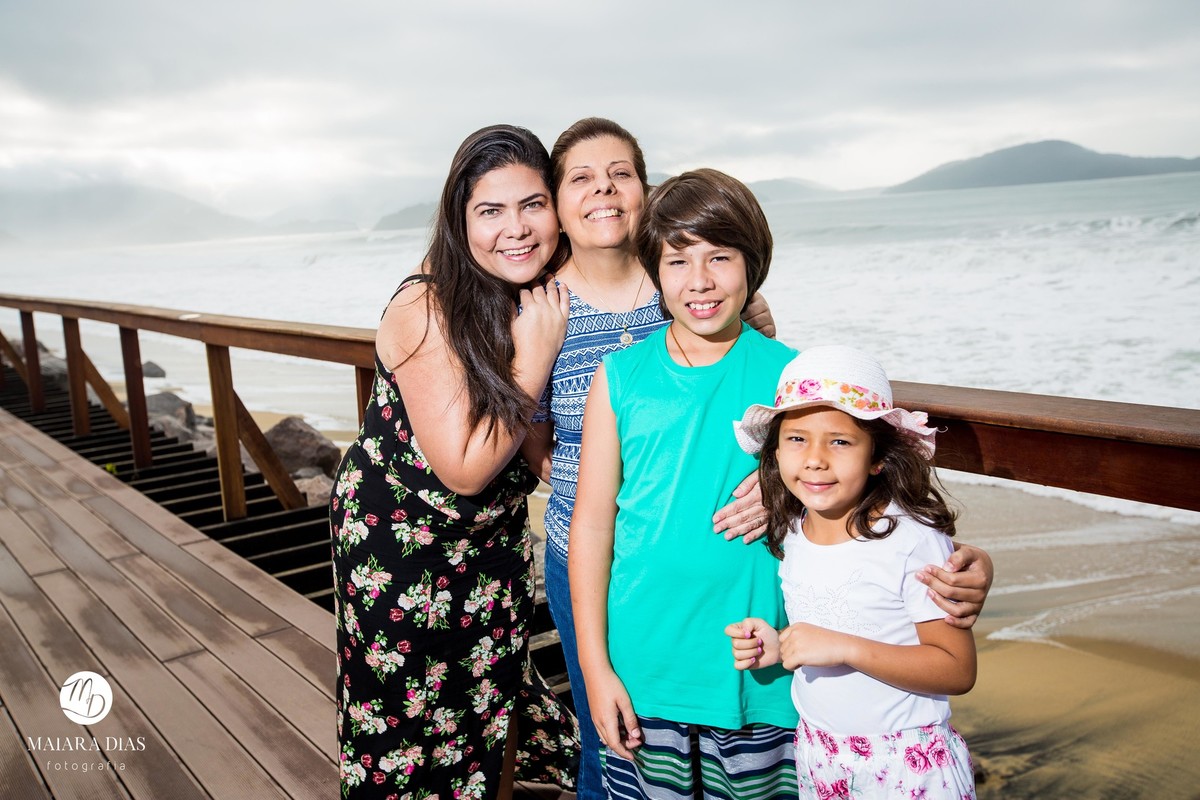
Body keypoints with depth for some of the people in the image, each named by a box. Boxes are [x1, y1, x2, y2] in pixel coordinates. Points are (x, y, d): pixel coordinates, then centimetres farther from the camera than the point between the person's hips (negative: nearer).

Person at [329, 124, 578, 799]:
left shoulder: (545, 300, -7)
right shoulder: (426, 310, -26)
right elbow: (464, 469, -27)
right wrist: (535, 357, -28)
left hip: (495, 536, 6)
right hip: (400, 541, -5)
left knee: (497, 701, 22)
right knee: (409, 730, 14)